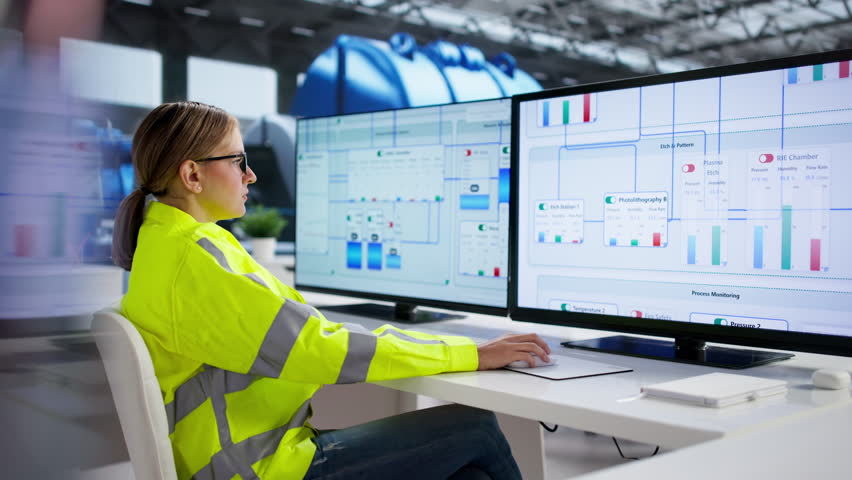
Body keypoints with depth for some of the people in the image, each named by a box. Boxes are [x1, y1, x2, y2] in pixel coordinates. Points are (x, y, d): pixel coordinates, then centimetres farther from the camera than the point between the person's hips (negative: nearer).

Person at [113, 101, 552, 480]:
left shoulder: (205, 243, 12)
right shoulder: (187, 259, -19)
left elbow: (307, 329, 13)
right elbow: (317, 349, -22)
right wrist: (472, 355, -16)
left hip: (272, 445, 9)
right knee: (475, 428, -5)